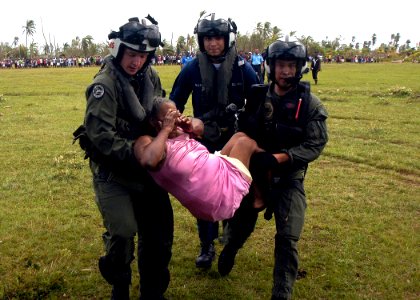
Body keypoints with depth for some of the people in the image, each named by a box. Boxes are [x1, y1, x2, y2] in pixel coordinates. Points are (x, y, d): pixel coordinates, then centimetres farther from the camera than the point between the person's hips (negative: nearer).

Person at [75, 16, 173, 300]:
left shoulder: (150, 76, 1)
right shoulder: (105, 84, -19)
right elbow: (100, 133, -26)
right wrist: (134, 153, -27)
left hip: (144, 167, 7)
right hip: (112, 171, -6)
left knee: (159, 228, 11)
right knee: (123, 232, -12)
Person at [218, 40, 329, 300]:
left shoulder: (311, 104, -7)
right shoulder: (259, 97, 1)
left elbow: (315, 145, -13)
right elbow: (243, 131, 9)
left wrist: (284, 156, -26)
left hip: (289, 178, -2)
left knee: (288, 239, -7)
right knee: (240, 226, 14)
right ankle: (229, 251, 49)